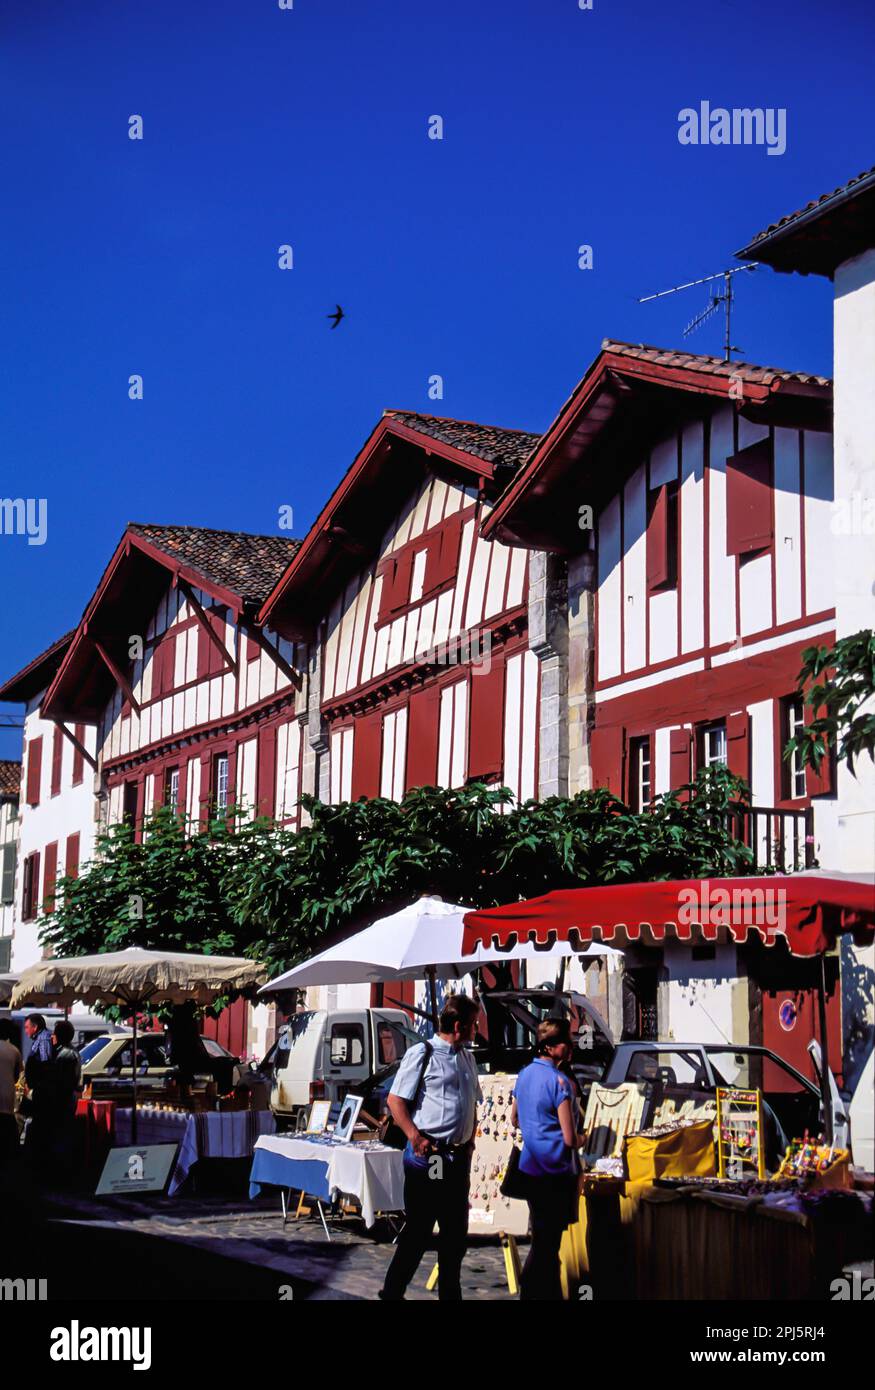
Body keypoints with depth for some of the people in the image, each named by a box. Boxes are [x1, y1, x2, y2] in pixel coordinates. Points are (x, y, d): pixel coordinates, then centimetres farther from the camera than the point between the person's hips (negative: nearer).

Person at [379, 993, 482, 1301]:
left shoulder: (467, 1058, 14)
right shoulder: (421, 1054, -8)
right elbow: (395, 1100, -11)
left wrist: (469, 1142, 12)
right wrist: (416, 1137, -19)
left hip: (459, 1157, 7)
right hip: (428, 1157, -7)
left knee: (455, 1231, 12)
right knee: (418, 1230, -1)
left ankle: (450, 1293, 23)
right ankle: (392, 1291, 12)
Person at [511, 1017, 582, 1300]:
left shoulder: (524, 1074, 7)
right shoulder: (559, 1082, -19)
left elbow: (514, 1119, 20)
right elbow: (570, 1139, -18)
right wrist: (579, 1139, 2)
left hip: (530, 1167, 8)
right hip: (555, 1171, -8)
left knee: (546, 1240, 18)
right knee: (546, 1243, -1)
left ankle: (552, 1295, 27)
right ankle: (529, 1293, 2)